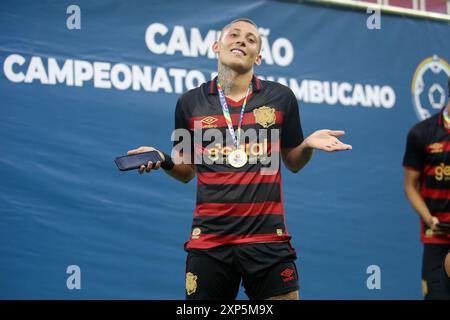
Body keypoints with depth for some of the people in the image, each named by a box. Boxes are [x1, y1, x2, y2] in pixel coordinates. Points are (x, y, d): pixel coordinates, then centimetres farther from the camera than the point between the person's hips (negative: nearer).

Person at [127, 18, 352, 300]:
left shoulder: (280, 97, 4)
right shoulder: (190, 102, 5)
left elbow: (293, 162, 13)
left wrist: (308, 144, -7)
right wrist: (164, 161, -5)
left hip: (268, 240, 0)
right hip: (209, 241, 1)